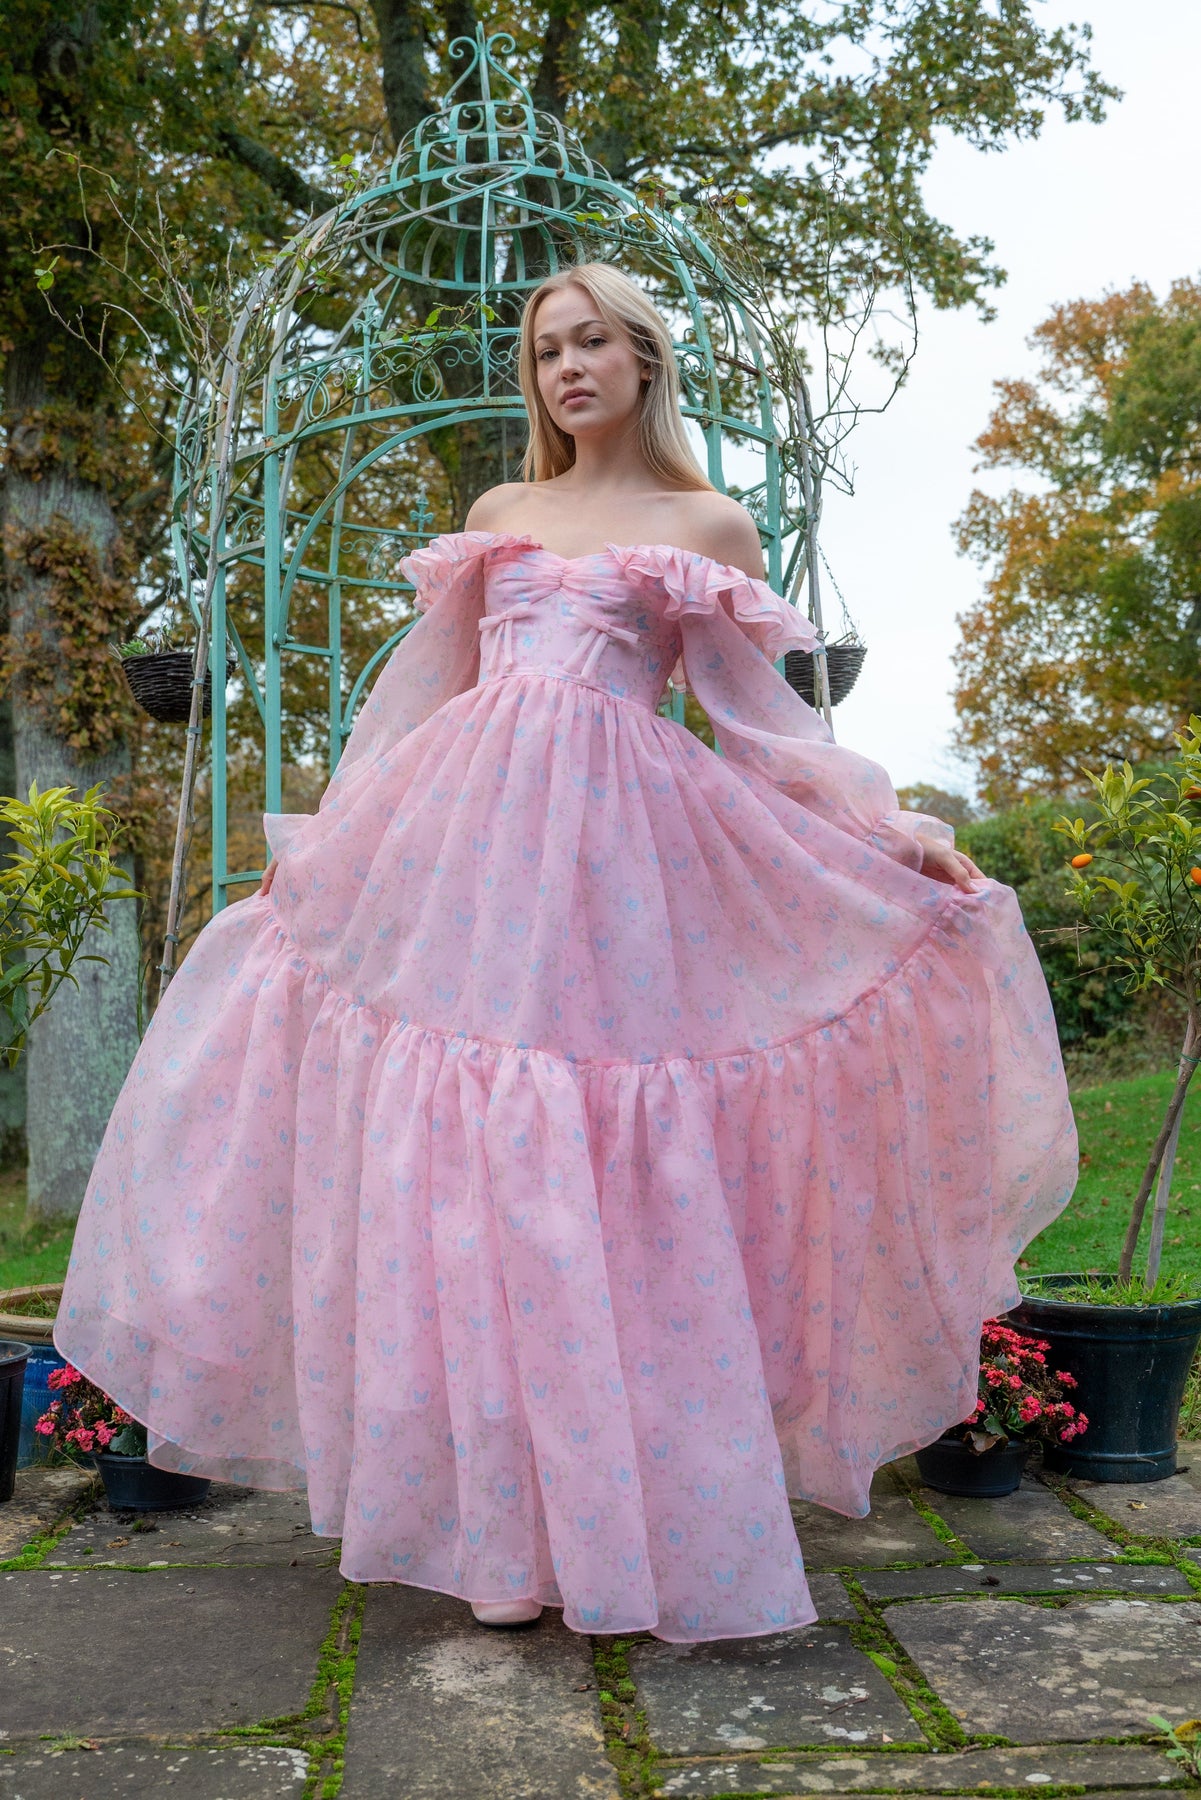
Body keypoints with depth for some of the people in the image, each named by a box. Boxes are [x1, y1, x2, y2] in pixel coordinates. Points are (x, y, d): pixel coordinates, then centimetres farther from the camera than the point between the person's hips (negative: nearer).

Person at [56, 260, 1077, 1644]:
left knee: (619, 1175, -7)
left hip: (620, 844, -3)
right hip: (462, 831, 3)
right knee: (462, 1161, -2)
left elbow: (758, 719, 9)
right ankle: (506, 1519, 7)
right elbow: (420, 691, 21)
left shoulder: (710, 526, 12)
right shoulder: (495, 515, 20)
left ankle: (651, 1519, 4)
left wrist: (887, 825, -2)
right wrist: (322, 832, 20)